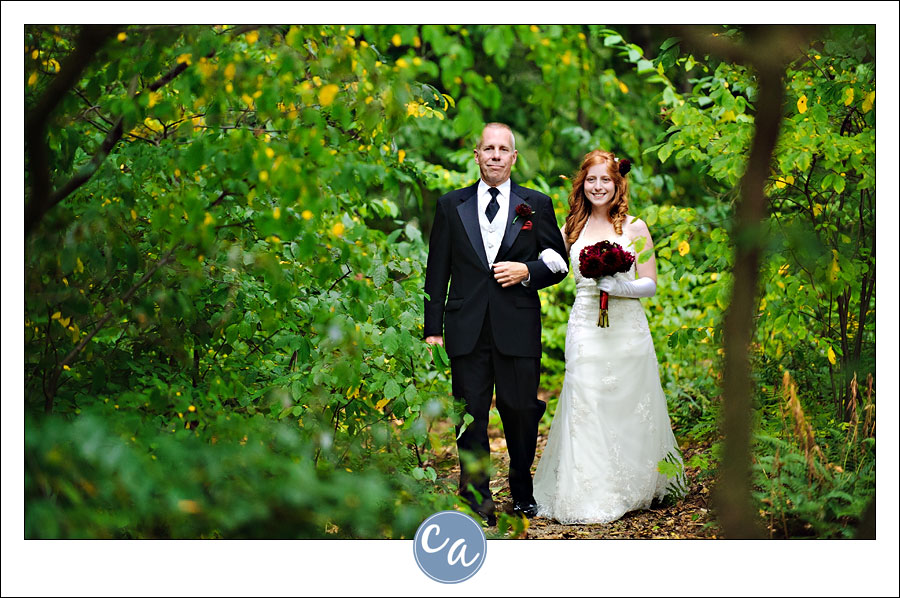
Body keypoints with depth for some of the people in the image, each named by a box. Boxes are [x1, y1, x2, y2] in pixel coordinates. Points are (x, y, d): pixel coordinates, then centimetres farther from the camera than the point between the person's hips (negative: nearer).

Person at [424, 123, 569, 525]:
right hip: (467, 330, 0)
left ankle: (522, 491, 25)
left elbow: (559, 263, 10)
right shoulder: (451, 206, 9)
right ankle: (476, 499, 8)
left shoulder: (537, 205, 8)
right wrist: (433, 329, 3)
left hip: (518, 329, 0)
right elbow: (437, 273, 8)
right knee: (471, 415, 1)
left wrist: (527, 272, -10)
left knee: (520, 412, 6)